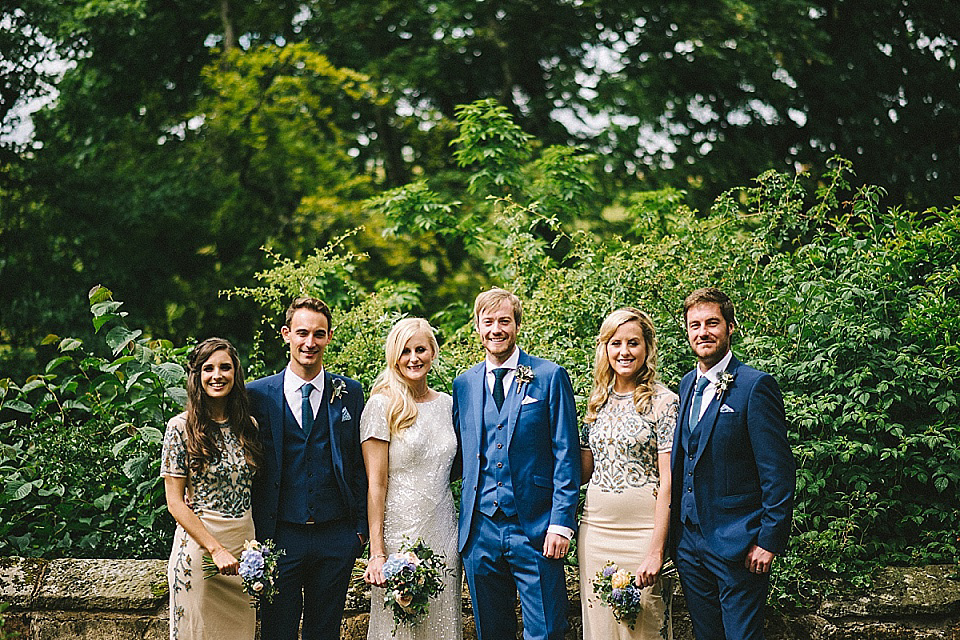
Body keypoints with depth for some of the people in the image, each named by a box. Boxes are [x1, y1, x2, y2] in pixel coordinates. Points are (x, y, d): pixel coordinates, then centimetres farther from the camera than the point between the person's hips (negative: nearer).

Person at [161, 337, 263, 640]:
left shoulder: (248, 425, 6)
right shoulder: (181, 427, -8)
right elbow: (175, 502, -9)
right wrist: (216, 549, -16)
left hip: (245, 543, 4)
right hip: (198, 543, -4)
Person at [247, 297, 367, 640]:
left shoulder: (349, 392, 6)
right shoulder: (258, 394, 0)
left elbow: (359, 464, 7)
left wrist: (360, 528, 2)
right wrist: (255, 536, -1)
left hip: (336, 538, 1)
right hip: (279, 538, -1)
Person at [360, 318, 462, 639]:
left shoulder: (447, 404, 9)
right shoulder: (383, 405, -6)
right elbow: (376, 483, -8)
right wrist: (377, 552, -14)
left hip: (443, 532, 5)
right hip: (400, 532, -5)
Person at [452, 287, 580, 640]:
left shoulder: (550, 377, 0)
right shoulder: (463, 385, 11)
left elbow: (566, 455, -3)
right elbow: (462, 455, 15)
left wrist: (561, 523, -11)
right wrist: (465, 522, 5)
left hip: (535, 528, -3)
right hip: (479, 530, 4)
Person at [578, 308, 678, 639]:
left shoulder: (664, 402, -6)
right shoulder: (599, 401, 11)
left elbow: (668, 482, -11)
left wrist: (656, 550, -17)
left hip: (642, 528, -5)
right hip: (595, 526, 5)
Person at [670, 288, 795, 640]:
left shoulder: (755, 386, -12)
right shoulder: (688, 385, 11)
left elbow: (779, 471, -14)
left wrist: (769, 541, -16)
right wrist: (675, 525, 12)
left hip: (736, 544, -7)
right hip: (689, 540, 7)